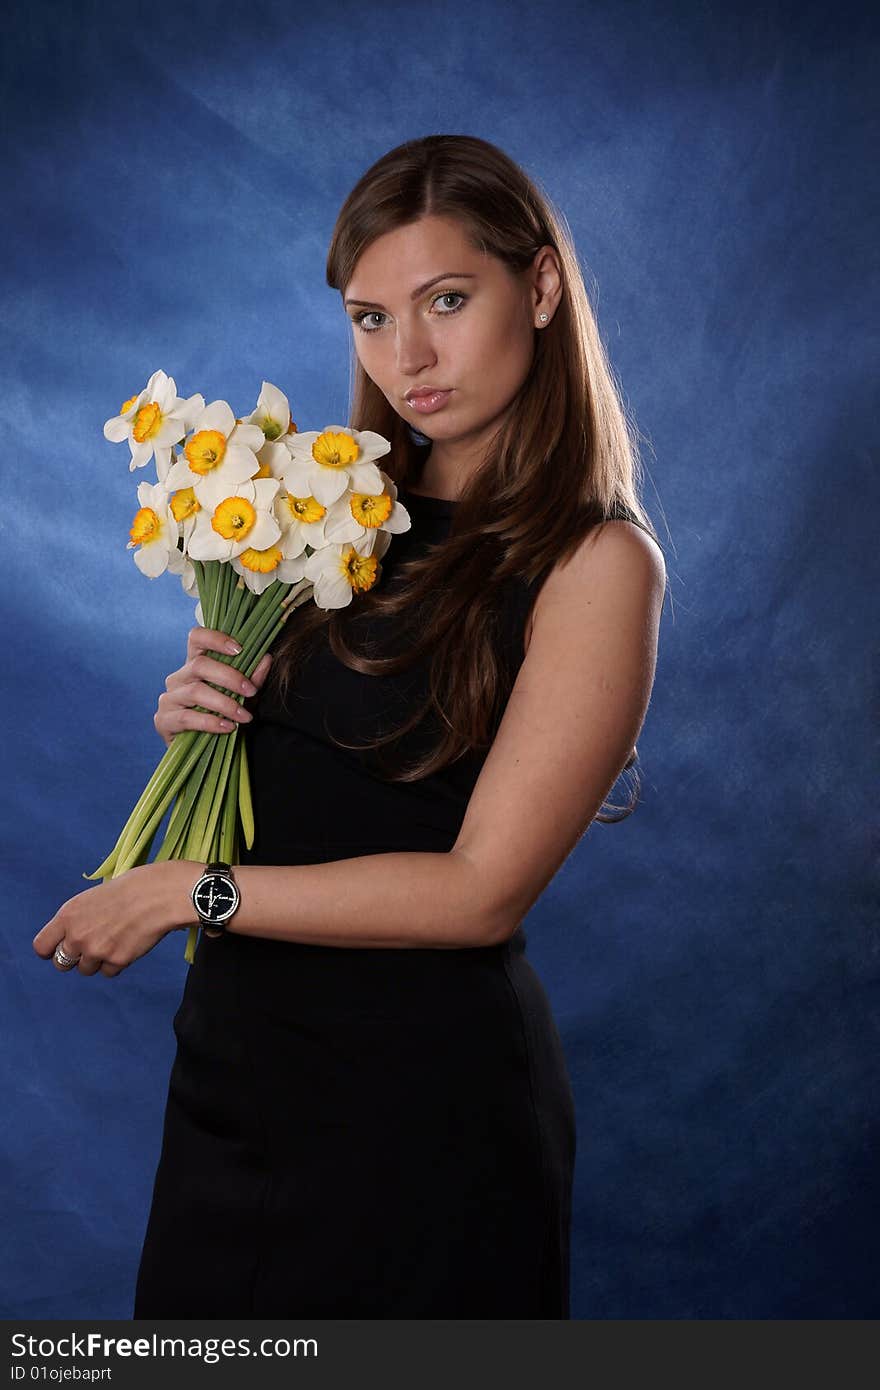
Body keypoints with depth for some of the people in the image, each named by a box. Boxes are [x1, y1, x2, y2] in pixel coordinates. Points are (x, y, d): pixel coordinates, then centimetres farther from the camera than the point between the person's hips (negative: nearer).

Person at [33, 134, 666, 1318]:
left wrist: (186, 891, -15)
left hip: (421, 1078, -6)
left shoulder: (596, 558, -14)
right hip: (234, 1046, 6)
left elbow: (483, 891, -19)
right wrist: (198, 719, -9)